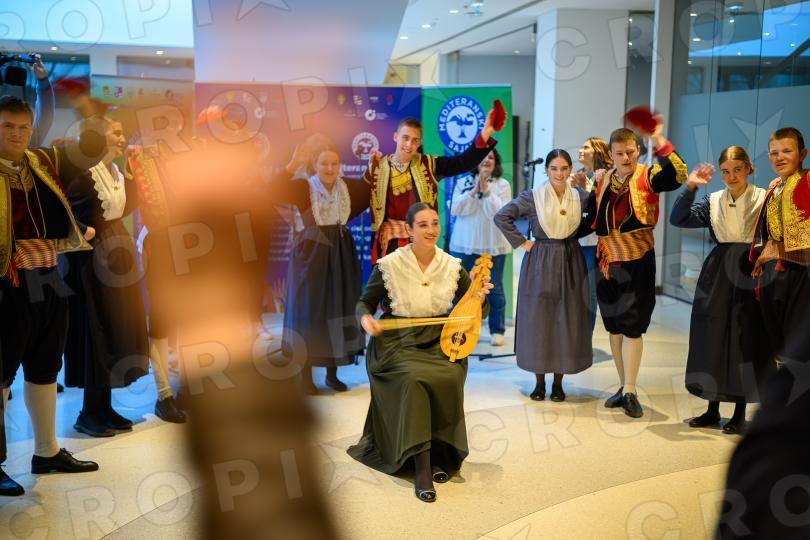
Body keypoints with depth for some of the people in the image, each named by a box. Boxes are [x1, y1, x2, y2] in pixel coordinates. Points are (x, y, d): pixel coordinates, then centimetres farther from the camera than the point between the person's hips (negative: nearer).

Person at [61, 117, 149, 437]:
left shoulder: (115, 171, 11)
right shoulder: (85, 172, -16)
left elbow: (125, 208, 14)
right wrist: (81, 231, -18)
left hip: (116, 257, 9)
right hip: (94, 259, -9)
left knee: (116, 331, 10)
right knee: (95, 334, -3)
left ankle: (105, 407, 19)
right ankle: (89, 414, 7)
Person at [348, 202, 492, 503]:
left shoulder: (452, 267, 6)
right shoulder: (389, 266, -1)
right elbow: (365, 302, 10)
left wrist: (480, 298, -10)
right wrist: (365, 318, -13)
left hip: (440, 343, 2)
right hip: (398, 344, -2)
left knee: (450, 378, -30)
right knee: (415, 379, -32)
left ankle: (442, 454, -10)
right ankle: (422, 469, -29)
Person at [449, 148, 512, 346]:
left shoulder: (502, 185, 1)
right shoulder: (463, 183, 5)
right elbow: (455, 209, -6)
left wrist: (486, 191, -17)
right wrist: (474, 191, -14)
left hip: (493, 245, -2)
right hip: (464, 244, 2)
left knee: (494, 288, 4)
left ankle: (497, 331, 13)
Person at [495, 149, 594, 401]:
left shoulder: (581, 197, 1)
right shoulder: (532, 197, -5)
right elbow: (501, 217, -5)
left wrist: (575, 232, 2)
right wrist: (521, 242, -6)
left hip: (570, 262, 2)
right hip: (540, 263, -2)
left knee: (567, 321, 3)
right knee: (538, 320, 2)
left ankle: (558, 382, 15)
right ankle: (539, 381, 14)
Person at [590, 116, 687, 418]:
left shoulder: (647, 177, -7)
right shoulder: (603, 181, 8)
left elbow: (677, 175, -29)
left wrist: (658, 141, -37)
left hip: (638, 263, -5)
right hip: (609, 263, 5)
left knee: (632, 327, -4)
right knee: (614, 327, 11)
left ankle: (630, 392, 5)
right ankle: (624, 387, 23)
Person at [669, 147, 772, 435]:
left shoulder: (764, 198, -1)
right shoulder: (713, 201, 9)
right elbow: (678, 219, 1)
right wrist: (690, 187, -7)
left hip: (749, 273, -3)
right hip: (718, 274, 4)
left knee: (745, 340, 1)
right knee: (713, 338, 6)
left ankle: (740, 413, 13)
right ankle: (713, 408, 19)